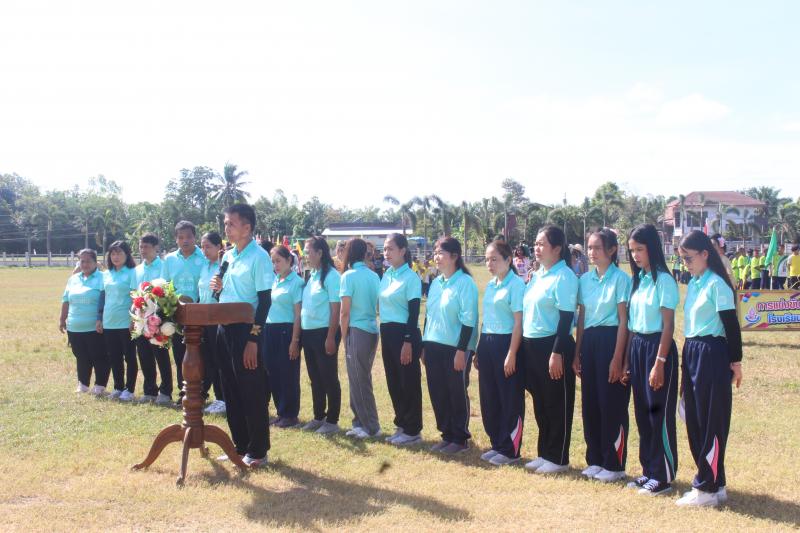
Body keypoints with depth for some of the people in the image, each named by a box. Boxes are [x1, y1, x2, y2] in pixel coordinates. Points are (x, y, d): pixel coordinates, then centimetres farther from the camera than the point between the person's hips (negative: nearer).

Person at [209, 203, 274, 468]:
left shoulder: (259, 257, -11)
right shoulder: (228, 255, 12)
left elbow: (265, 300, -14)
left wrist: (253, 338, -19)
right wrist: (218, 287, -1)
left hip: (246, 329, -8)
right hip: (225, 327, 8)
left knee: (252, 393, -1)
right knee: (231, 391, 13)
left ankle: (257, 451, 9)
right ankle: (239, 446, 24)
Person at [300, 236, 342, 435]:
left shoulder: (331, 276, -12)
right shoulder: (312, 275, 11)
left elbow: (335, 310, -14)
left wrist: (331, 337, -17)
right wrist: (300, 333, 12)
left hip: (324, 333, -8)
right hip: (308, 333, 8)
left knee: (329, 378, 2)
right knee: (315, 378, 15)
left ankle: (332, 421, 10)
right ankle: (318, 417, 25)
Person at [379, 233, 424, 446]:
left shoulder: (411, 277, -11)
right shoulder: (386, 275, 11)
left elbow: (414, 312, -14)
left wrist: (408, 342, -18)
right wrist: (384, 333, 14)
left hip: (404, 333, -8)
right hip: (387, 332, 8)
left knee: (409, 383, 0)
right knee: (393, 382, 13)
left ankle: (412, 430, 9)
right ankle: (401, 425, 24)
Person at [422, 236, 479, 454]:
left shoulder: (465, 282, -11)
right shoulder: (435, 282, 12)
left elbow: (468, 320, -15)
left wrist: (461, 350, -18)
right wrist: (424, 344, 14)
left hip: (456, 348, -7)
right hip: (434, 346, 7)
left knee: (457, 394, 3)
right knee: (437, 393, 10)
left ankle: (460, 439, 15)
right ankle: (447, 435, 23)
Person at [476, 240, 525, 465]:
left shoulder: (516, 284, -11)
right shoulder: (489, 285, 13)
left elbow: (518, 322, -14)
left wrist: (511, 355, -18)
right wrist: (479, 350, 16)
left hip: (506, 343, -8)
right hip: (487, 344, 8)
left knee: (510, 400, 1)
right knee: (489, 398, 12)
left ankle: (510, 450, 11)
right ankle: (497, 444, 25)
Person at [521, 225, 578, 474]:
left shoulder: (564, 276, -12)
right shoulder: (537, 275, 13)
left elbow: (566, 317, -16)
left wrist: (557, 353, -20)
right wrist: (524, 346, 15)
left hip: (553, 345, -8)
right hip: (531, 345, 8)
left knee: (557, 404, 2)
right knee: (540, 403, 15)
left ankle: (558, 458, 12)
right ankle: (544, 453, 26)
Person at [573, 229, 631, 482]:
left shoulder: (620, 278, -8)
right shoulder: (585, 279, 10)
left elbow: (623, 320, -10)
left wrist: (618, 358, -14)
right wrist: (577, 354, 10)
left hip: (611, 340, -6)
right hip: (589, 342, 6)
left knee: (612, 405, -1)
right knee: (590, 403, 10)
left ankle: (614, 465, 10)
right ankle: (595, 460, 22)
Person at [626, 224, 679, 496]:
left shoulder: (663, 280, -11)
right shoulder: (638, 279, 11)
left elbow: (668, 325, -14)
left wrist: (659, 363, -17)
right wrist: (628, 358, 10)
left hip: (657, 347, -7)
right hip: (636, 347, 7)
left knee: (659, 413, 0)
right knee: (642, 412, 12)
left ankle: (663, 476, 10)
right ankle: (649, 471, 23)